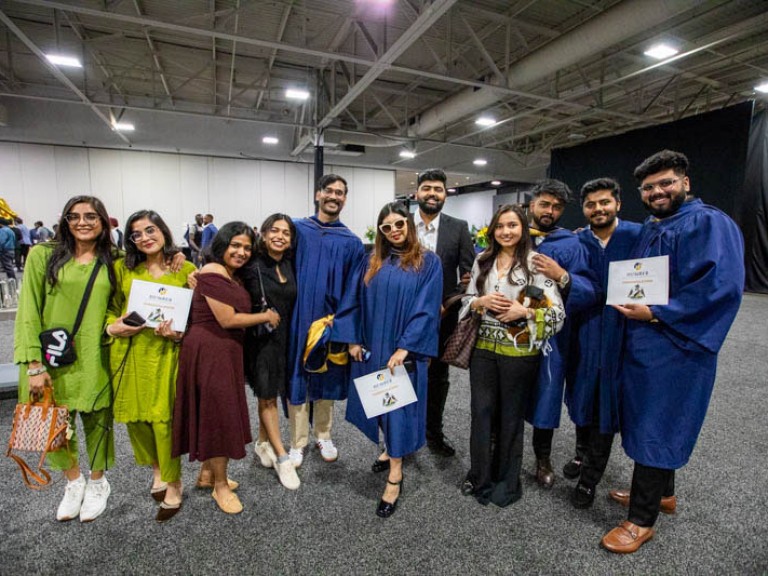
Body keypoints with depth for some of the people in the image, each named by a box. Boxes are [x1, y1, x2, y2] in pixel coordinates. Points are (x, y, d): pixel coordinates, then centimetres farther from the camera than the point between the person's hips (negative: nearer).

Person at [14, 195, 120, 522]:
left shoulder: (113, 262, 3)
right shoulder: (43, 255, -3)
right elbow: (28, 311, -5)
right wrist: (34, 363, -10)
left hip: (94, 359, 1)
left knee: (96, 421, 11)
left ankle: (98, 484, 35)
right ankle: (74, 482, 37)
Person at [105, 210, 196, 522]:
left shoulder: (186, 269, -1)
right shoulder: (123, 268, 6)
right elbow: (110, 307, 13)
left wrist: (177, 333, -15)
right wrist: (113, 327, -6)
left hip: (165, 352, -3)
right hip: (129, 351, 3)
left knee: (164, 417, -1)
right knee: (136, 415, 12)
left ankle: (173, 484, 20)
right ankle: (157, 469, 38)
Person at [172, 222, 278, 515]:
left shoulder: (232, 275, 13)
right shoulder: (213, 273, -17)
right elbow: (227, 319, -20)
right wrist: (266, 317, -11)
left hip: (225, 351, 9)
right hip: (209, 351, -9)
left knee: (216, 414, 18)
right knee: (219, 414, 1)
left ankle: (207, 473, 36)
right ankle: (220, 485, 19)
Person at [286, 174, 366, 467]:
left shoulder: (352, 243, 1)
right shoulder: (297, 229, 2)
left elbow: (352, 290, -2)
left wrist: (339, 324, -11)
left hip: (330, 321, 1)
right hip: (298, 320, 0)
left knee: (327, 377, 13)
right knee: (297, 377, 7)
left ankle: (323, 435, 33)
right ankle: (298, 441, 24)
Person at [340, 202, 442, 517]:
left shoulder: (428, 262, -7)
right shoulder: (374, 261, 7)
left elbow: (426, 308, -13)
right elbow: (362, 302, 9)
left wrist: (404, 348, -18)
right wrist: (354, 339, 2)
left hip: (405, 349, -4)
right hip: (373, 346, 5)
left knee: (398, 404, 1)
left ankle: (395, 476, 14)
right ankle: (391, 448, 40)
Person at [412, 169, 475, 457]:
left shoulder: (459, 228, -2)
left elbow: (469, 272, -3)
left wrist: (450, 304, -13)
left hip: (443, 316, 1)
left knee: (438, 376, 16)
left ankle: (433, 432, 37)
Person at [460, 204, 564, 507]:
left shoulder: (536, 263, -7)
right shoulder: (482, 261, 7)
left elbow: (558, 312, -8)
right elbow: (467, 300, 10)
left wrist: (525, 312, -22)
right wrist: (481, 301, -10)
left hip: (519, 351, -3)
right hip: (484, 348, 4)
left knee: (511, 415, 11)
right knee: (481, 412, 8)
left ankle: (507, 482, 32)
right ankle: (481, 479, 29)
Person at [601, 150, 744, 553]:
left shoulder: (709, 223, -12)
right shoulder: (648, 229, 14)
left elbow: (723, 284, -23)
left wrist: (656, 313, -23)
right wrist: (629, 303, 5)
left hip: (675, 348, -8)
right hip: (642, 344, 9)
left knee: (655, 428, 0)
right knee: (647, 421, 19)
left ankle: (642, 520, 16)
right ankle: (661, 492, 39)